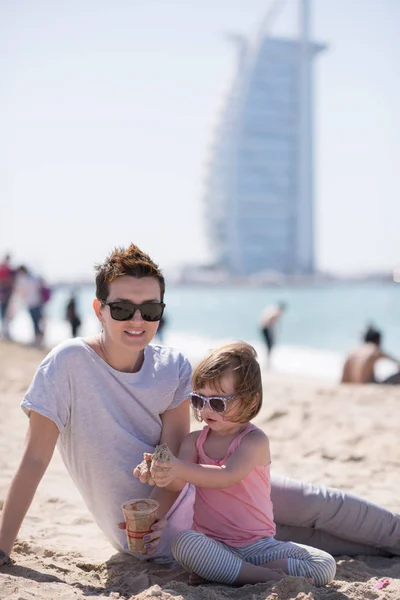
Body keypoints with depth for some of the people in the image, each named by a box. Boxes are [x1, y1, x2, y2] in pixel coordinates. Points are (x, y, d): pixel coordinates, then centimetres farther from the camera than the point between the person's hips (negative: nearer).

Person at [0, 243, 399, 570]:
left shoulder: (173, 367, -8)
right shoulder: (70, 364, -21)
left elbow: (176, 455, -12)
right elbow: (34, 459, -20)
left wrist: (152, 514, -30)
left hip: (192, 487, 4)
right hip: (166, 532, -4)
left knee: (316, 503, 5)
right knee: (302, 537, -5)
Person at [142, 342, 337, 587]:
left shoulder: (255, 440, -9)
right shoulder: (194, 441, 5)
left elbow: (227, 476, -26)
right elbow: (179, 483, -9)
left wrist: (181, 468, -40)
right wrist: (163, 472, -33)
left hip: (259, 544, -1)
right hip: (212, 544, 1)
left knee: (325, 566, -21)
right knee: (184, 542, -34)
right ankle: (275, 577, -28)